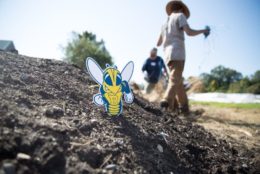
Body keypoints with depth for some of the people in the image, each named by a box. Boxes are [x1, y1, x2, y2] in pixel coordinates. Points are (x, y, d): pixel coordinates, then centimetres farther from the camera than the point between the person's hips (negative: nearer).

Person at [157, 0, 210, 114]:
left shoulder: (165, 23, 24)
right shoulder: (180, 15, 6)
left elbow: (158, 43, 27)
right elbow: (189, 32, -10)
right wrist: (203, 31, 7)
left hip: (168, 55, 7)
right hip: (177, 54, -7)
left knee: (179, 82, 13)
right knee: (175, 81, -15)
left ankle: (184, 106, 15)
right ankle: (166, 102, -31)